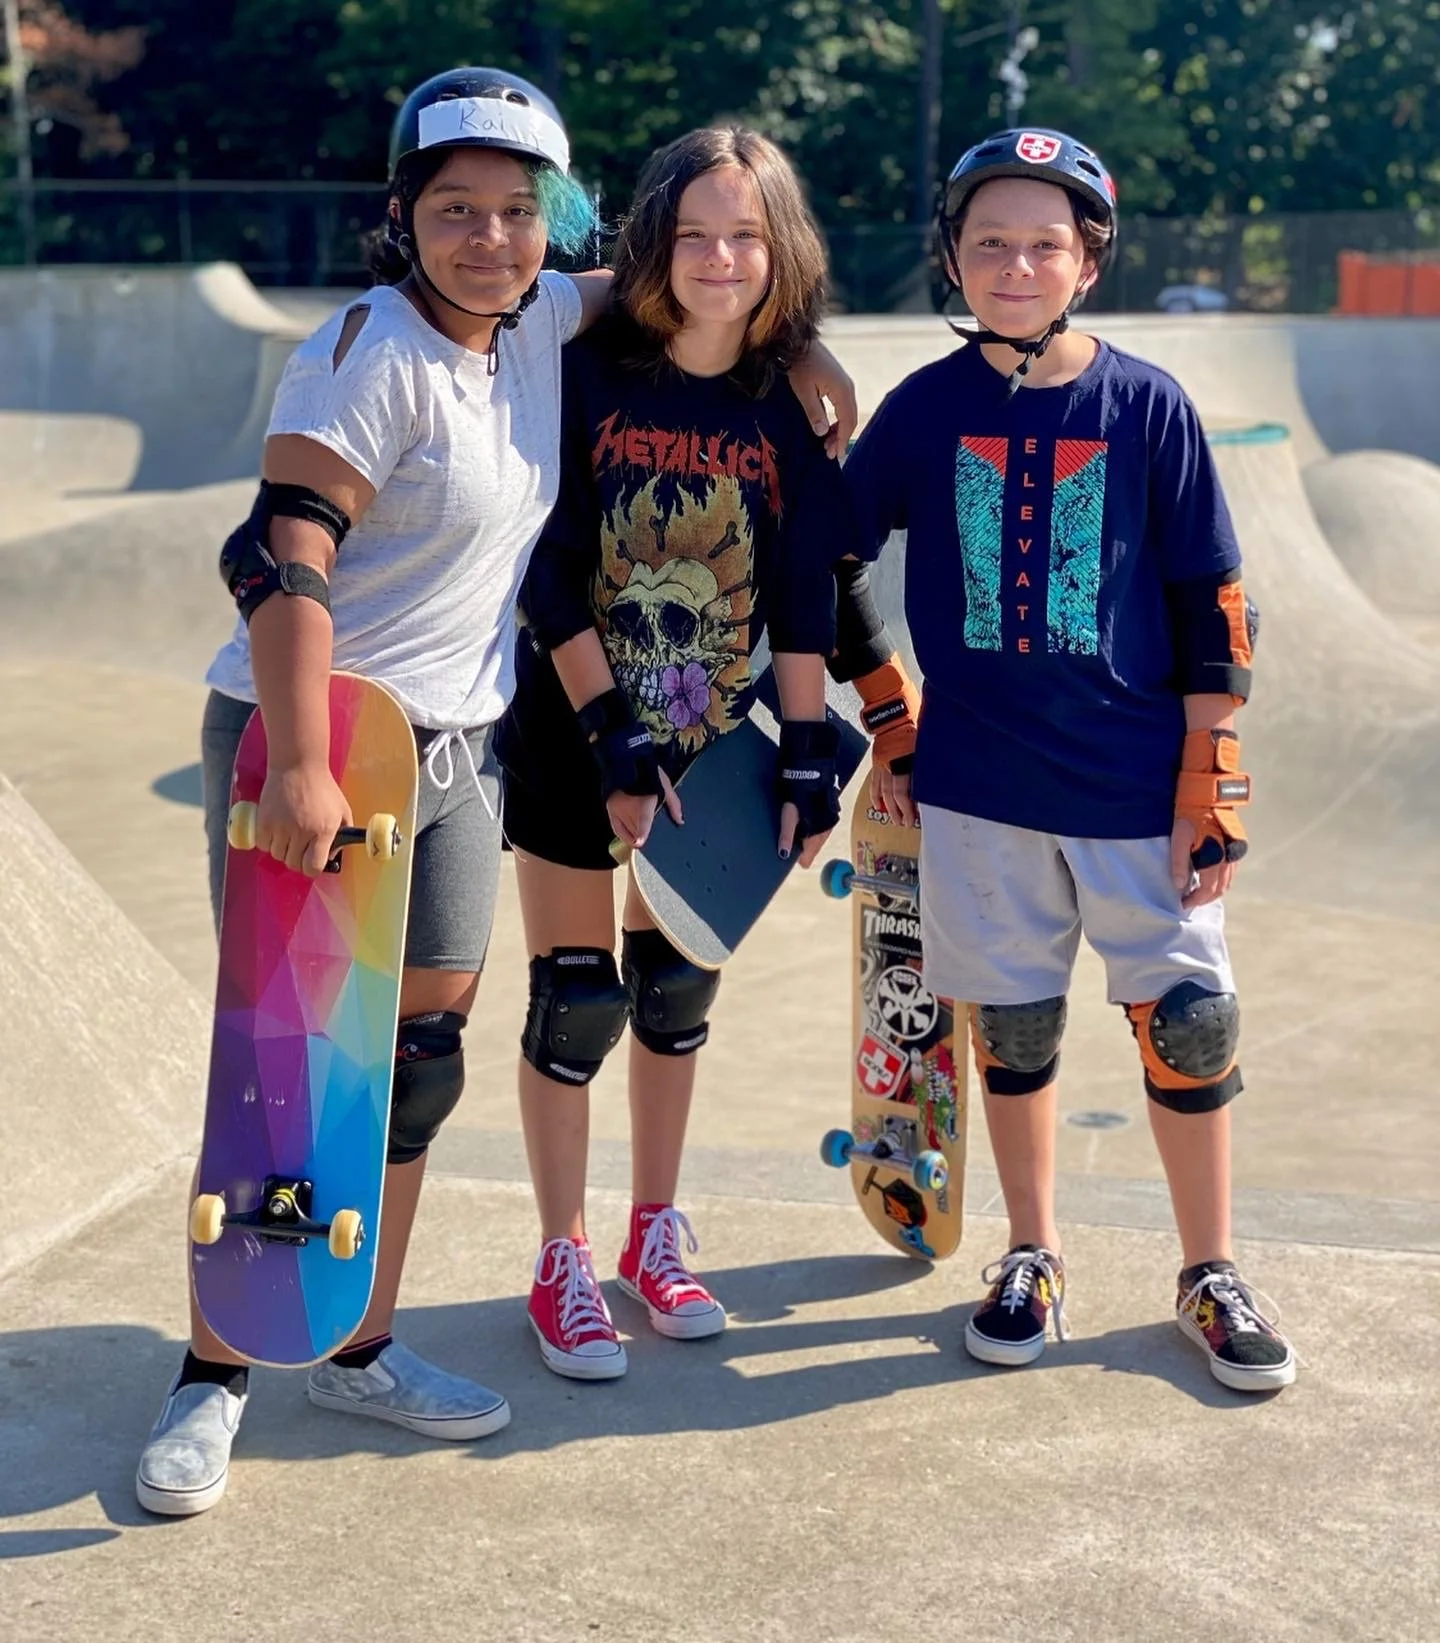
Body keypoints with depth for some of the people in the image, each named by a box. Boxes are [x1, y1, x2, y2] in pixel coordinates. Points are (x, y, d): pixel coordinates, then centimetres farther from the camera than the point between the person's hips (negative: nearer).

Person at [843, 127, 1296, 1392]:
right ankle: (1032, 1259, 31)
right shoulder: (926, 409, 0)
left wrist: (1213, 786, -4)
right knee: (1011, 1024, 11)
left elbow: (1212, 607, -2)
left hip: (1137, 784, -1)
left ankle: (1211, 1275, 22)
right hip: (980, 781, 1)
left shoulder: (1147, 406, -4)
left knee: (1189, 1022, 2)